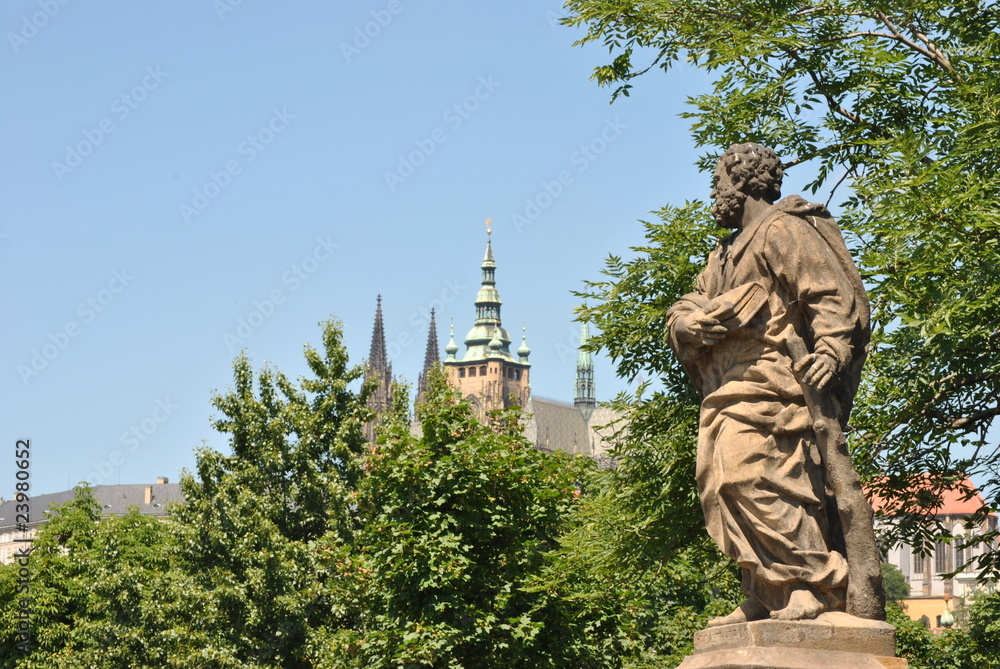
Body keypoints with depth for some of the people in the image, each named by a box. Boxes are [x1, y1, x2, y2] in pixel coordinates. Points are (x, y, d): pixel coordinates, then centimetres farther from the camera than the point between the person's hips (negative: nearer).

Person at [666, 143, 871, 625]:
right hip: (725, 397, 10)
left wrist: (830, 350, -29)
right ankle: (766, 600, 4)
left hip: (768, 387, -10)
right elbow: (681, 317, 22)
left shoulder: (781, 229, -1)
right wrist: (691, 321, -3)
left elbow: (836, 296, -12)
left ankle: (819, 586, -21)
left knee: (754, 480, -22)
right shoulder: (724, 255, 28)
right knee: (721, 489, 3)